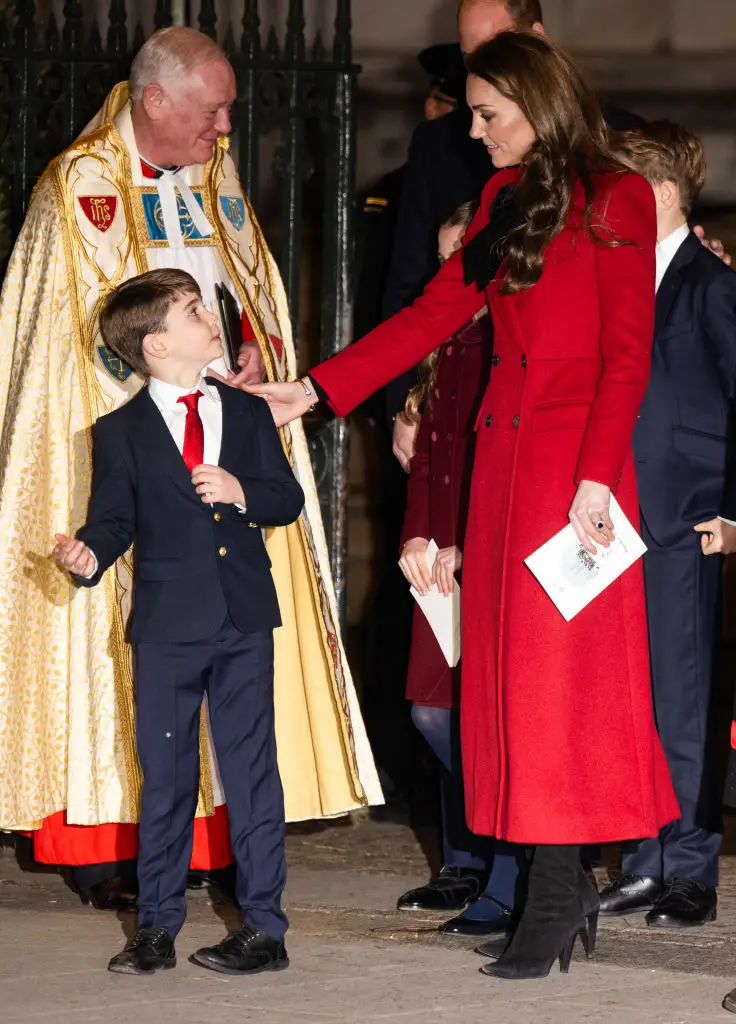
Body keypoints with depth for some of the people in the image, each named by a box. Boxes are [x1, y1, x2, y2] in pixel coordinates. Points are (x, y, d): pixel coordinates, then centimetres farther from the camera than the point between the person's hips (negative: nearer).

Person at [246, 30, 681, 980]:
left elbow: (627, 351, -10)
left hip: (574, 451, -7)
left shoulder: (614, 198, -5)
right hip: (504, 448, 7)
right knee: (510, 662, 3)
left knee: (556, 664, -9)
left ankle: (555, 900, -8)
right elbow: (438, 309, 16)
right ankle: (564, 886, 5)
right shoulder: (505, 198, 16)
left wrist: (596, 474, -18)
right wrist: (315, 391, 11)